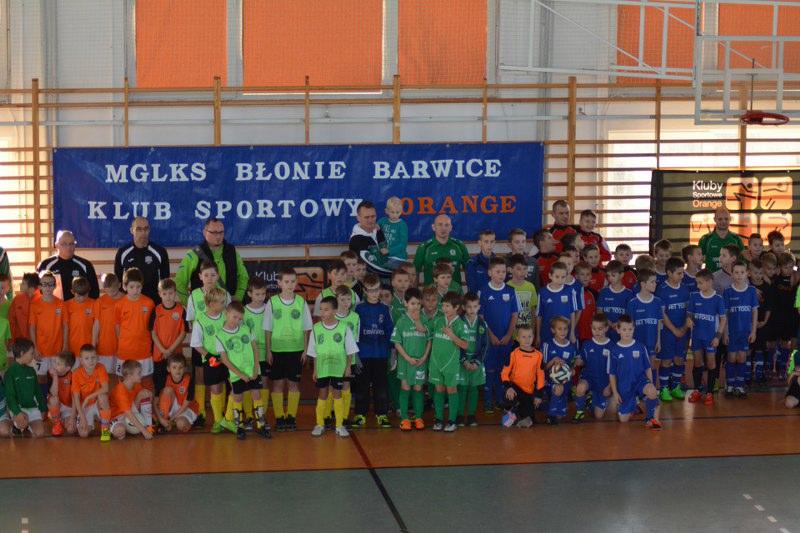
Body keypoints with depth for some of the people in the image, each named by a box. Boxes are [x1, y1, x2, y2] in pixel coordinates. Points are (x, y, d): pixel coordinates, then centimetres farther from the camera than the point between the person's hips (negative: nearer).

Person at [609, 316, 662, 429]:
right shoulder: (615, 350, -4)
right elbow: (612, 374, 2)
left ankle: (650, 418, -12)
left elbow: (648, 368, 5)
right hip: (624, 386, 1)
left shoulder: (640, 347, -3)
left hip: (640, 380, -1)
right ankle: (632, 405, 33)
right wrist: (615, 392, -2)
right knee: (623, 419, -2)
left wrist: (651, 385, -3)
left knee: (652, 391, -36)